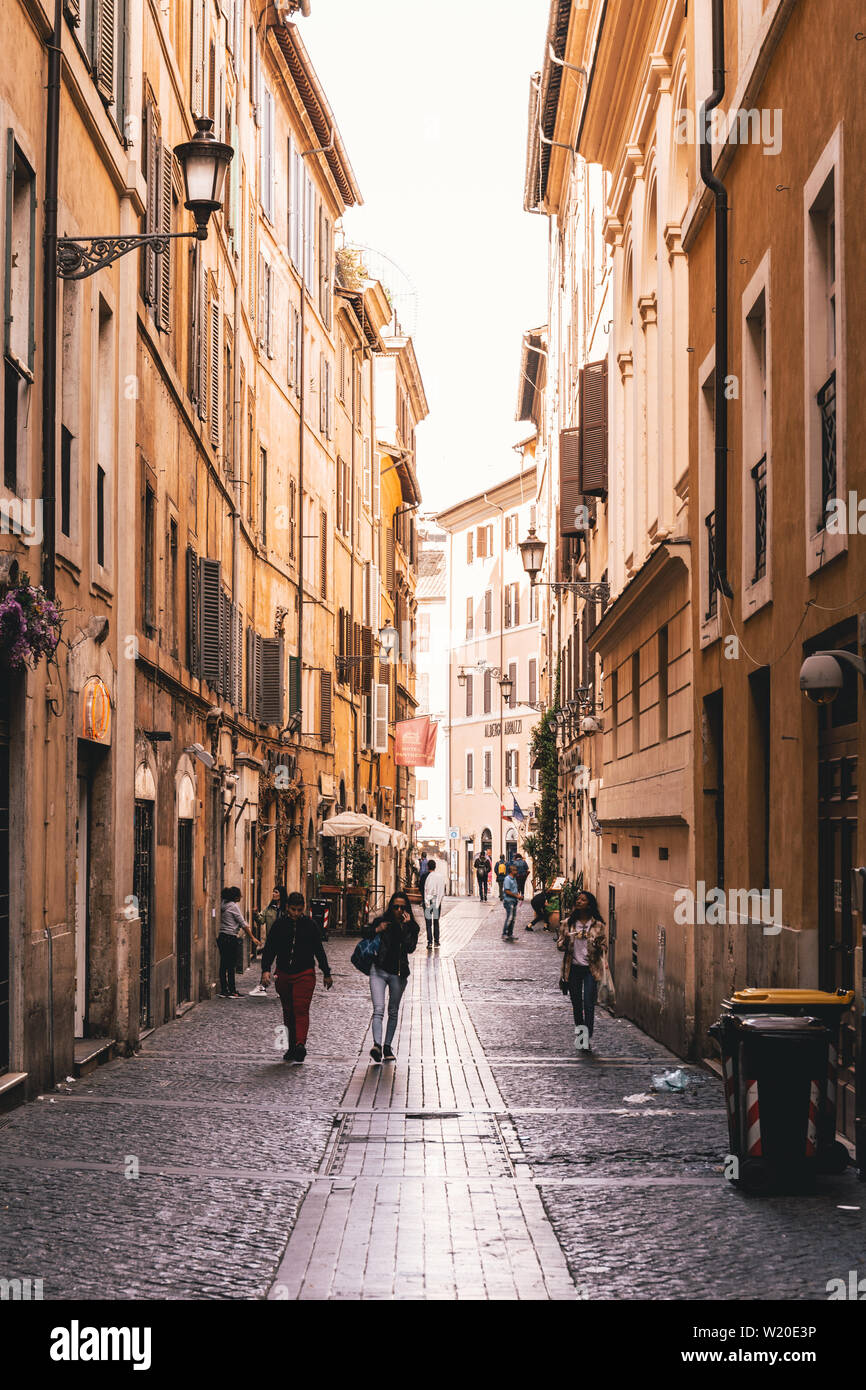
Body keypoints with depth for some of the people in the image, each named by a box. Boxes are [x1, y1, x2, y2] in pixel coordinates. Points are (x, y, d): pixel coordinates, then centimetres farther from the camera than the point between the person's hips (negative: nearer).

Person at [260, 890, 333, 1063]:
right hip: (284, 974, 3)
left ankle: (300, 1045, -27)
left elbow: (319, 950, 10)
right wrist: (266, 970, -14)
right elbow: (269, 949, 1)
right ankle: (292, 1047, 19)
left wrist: (326, 974, 14)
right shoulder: (279, 925, 2)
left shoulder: (310, 925, 1)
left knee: (301, 1010, -15)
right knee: (288, 1011, 10)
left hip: (305, 974, -2)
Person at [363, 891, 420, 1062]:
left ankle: (387, 1047, 22)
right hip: (378, 971, -2)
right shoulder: (381, 921, 0)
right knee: (378, 1010, -15)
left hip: (398, 974, 2)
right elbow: (364, 934, 10)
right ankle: (377, 1044, -30)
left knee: (393, 1012, 12)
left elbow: (410, 948, -14)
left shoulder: (411, 927, 0)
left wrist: (405, 926, -17)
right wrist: (377, 930, -9)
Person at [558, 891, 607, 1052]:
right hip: (574, 967, 3)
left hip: (591, 968, -3)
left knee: (589, 1004, -9)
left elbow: (604, 946, 3)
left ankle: (588, 1038, -8)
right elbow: (560, 944, 7)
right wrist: (565, 941, -15)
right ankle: (579, 1030, 33)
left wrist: (598, 945, -19)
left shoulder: (598, 925, -1)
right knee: (576, 1002, 11)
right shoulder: (569, 923, 5)